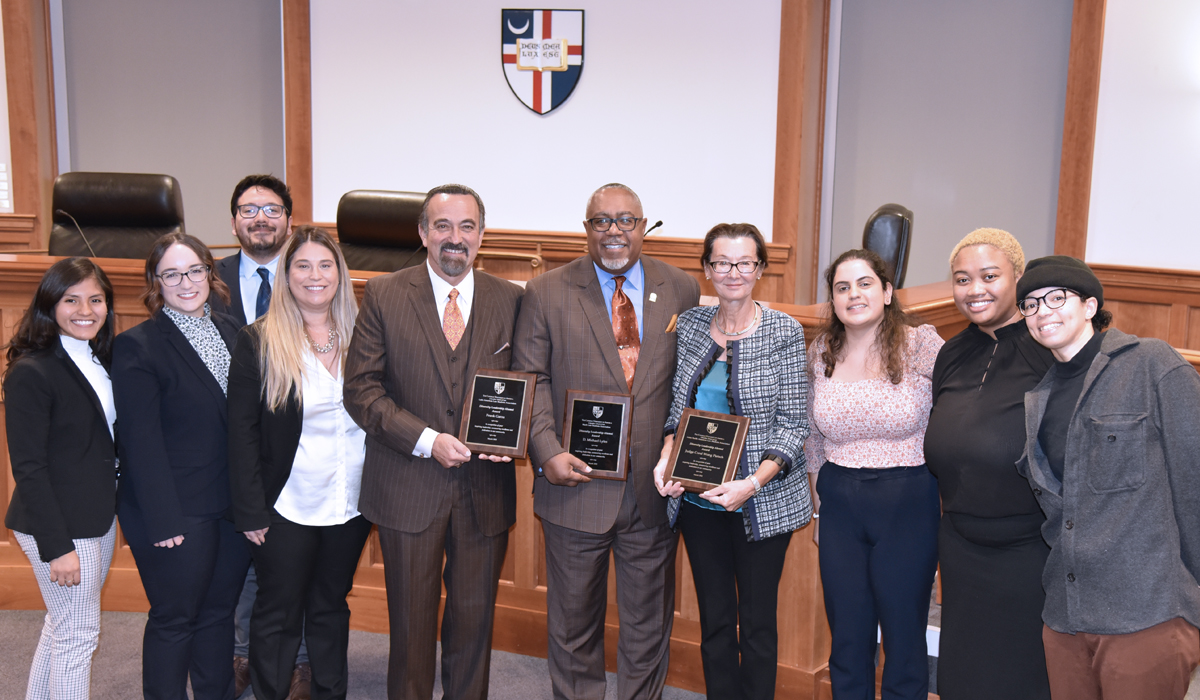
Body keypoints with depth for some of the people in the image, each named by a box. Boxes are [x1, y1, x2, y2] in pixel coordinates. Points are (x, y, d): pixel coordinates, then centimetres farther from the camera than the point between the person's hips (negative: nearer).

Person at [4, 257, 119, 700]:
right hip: (59, 525, -8)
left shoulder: (103, 361, 7)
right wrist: (57, 546, -19)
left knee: (62, 626, 20)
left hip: (100, 515, 8)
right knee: (77, 635, 3)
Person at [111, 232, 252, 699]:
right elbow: (141, 442, -13)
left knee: (219, 612, 17)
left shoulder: (231, 332, 8)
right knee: (174, 620, 7)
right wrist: (163, 520, -16)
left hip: (233, 506, 6)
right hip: (178, 513, -6)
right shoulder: (136, 347, -10)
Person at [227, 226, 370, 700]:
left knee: (331, 606, 18)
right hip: (287, 507, -3)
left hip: (351, 503, 3)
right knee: (279, 612, 10)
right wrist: (251, 511, -11)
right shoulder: (258, 342, -6)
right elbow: (242, 431, -7)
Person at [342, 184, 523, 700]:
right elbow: (361, 388, -6)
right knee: (411, 620, 11)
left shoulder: (510, 300, 3)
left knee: (475, 618, 13)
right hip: (409, 487, -1)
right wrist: (426, 439, -16)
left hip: (485, 489, 2)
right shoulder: (384, 295, -2)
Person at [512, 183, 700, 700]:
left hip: (654, 488, 2)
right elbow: (530, 381, -2)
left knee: (649, 624, 14)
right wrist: (547, 453, -15)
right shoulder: (546, 293, 0)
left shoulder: (681, 290, 4)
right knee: (574, 623, 13)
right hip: (577, 484, -1)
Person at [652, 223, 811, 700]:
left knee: (758, 621, 7)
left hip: (762, 502, -3)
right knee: (714, 619, 12)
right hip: (697, 499, 3)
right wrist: (667, 456, -7)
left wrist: (752, 483, -20)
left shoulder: (784, 332, -7)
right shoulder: (689, 325, 4)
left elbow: (793, 423, -8)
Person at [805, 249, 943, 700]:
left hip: (908, 505, -3)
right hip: (839, 505, 3)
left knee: (904, 637, 9)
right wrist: (819, 509, 16)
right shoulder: (821, 354, 4)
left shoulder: (920, 345, -8)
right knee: (847, 637, 12)